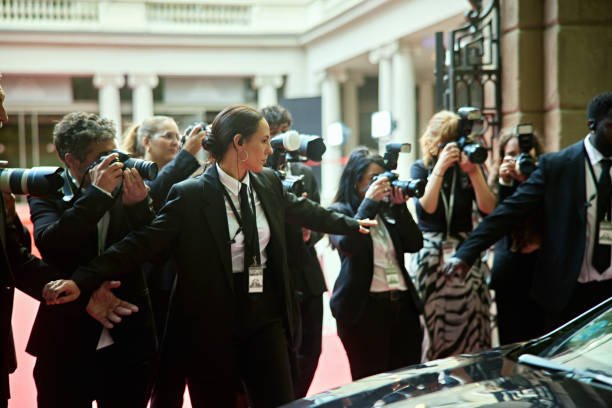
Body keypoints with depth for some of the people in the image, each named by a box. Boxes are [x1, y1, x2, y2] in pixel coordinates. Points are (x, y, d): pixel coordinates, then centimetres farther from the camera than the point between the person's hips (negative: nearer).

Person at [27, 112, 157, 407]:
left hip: (129, 345, 2)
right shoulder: (47, 194, -3)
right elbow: (48, 244, -21)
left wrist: (139, 205, -20)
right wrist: (98, 193, -23)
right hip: (66, 343, -1)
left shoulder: (127, 190, 0)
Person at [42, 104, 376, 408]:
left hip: (265, 320, 5)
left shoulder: (268, 183, 3)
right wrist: (82, 280, -24)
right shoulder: (191, 195, -14)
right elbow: (143, 243, -16)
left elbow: (305, 211, 21)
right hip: (211, 326, -5)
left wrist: (352, 224, 34)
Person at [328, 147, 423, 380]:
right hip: (364, 307, -5)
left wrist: (400, 206, -1)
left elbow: (414, 244, 6)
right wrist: (369, 202, -14)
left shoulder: (388, 210, 15)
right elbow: (347, 243, -18)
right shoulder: (339, 211, 1)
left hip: (402, 303, 5)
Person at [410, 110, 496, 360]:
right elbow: (426, 208, -11)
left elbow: (488, 209, -3)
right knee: (434, 326, -4)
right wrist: (440, 168, -15)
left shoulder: (467, 168, 7)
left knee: (471, 325, -2)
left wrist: (474, 172, -11)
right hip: (431, 255, -1)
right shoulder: (421, 169, 5)